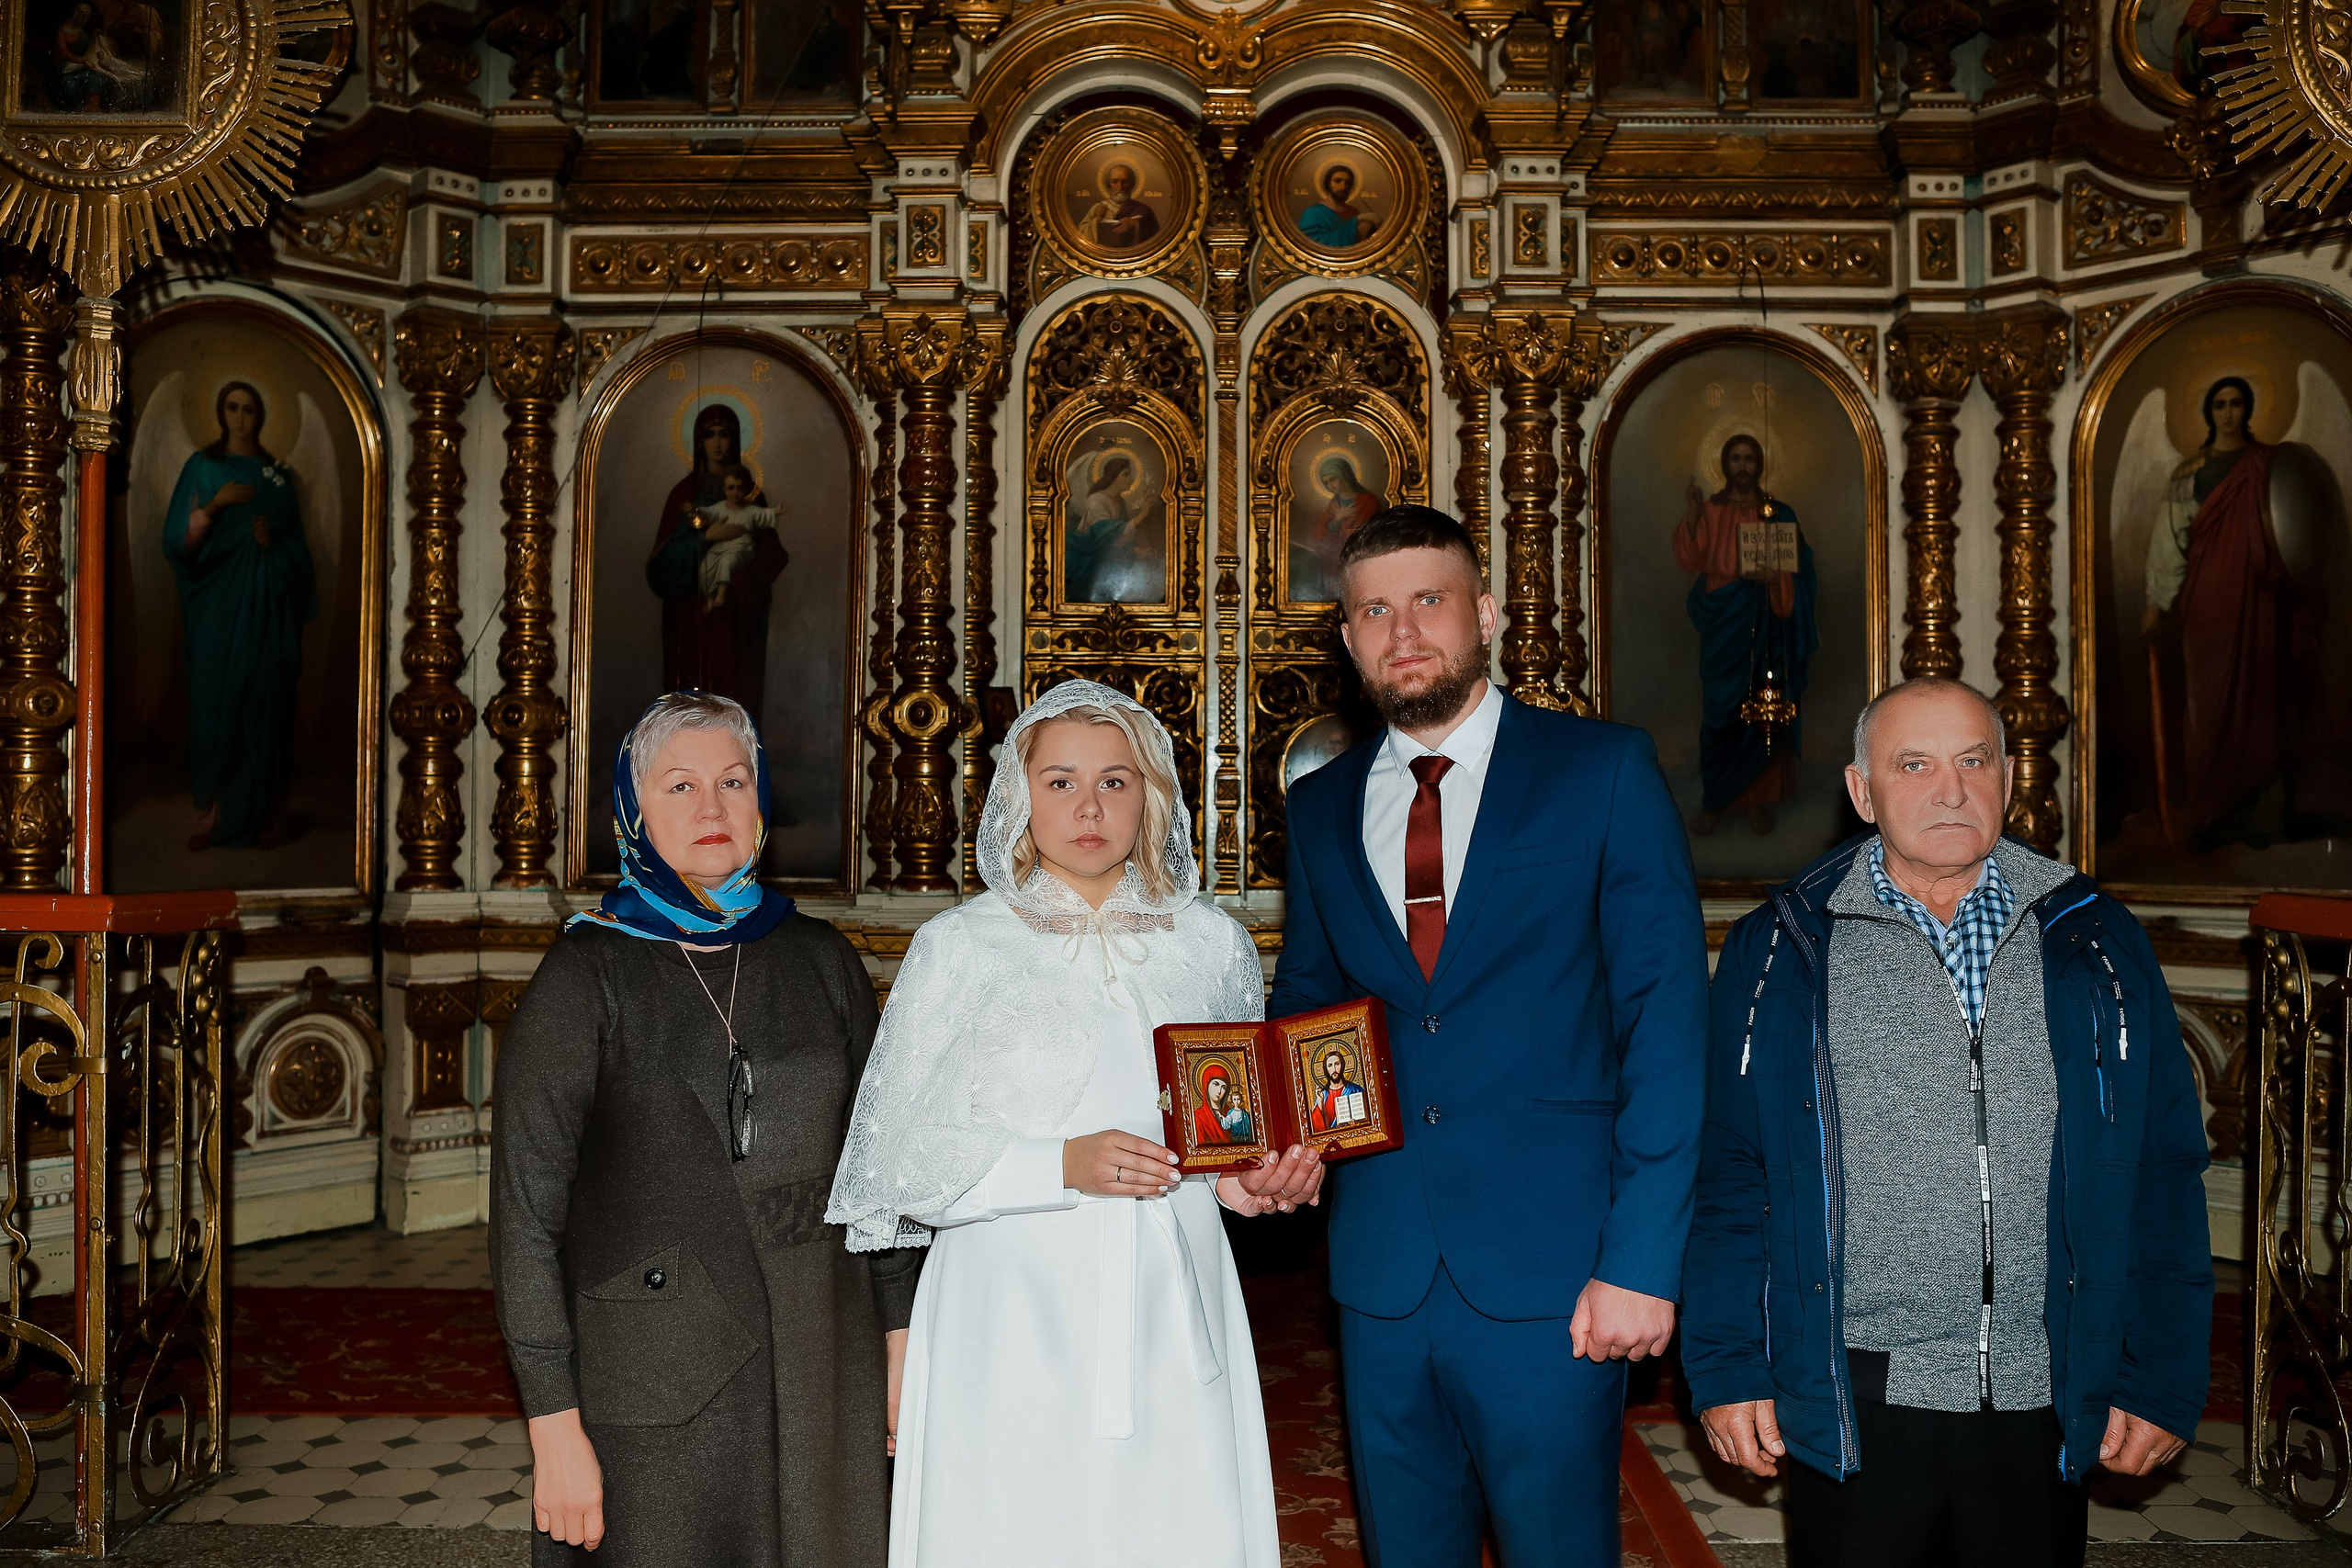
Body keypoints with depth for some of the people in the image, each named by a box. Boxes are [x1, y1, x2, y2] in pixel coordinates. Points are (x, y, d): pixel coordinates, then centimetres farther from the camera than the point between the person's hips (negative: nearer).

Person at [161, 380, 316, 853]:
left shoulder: (278, 474, 10)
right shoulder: (201, 467, 5)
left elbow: (297, 543, 12)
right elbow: (179, 541, -3)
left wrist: (274, 540, -9)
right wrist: (215, 504, -16)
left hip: (266, 605, 1)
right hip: (217, 605, -1)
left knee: (265, 702, -1)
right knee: (215, 701, -4)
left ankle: (263, 814, 4)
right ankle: (210, 814, 0)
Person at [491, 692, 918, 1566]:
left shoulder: (820, 959, 5)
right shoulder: (587, 976, -6)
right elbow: (525, 1211, -8)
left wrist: (901, 1345, 8)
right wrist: (554, 1425, -12)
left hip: (822, 1380, 3)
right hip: (652, 1390, -3)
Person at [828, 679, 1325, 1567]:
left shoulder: (1212, 942, 10)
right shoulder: (959, 946, 1)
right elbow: (901, 1152, -2)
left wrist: (1254, 1178, -3)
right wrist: (1063, 1166, -15)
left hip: (1172, 1329, 2)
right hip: (1014, 1333, -2)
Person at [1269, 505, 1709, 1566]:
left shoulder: (1605, 772, -2)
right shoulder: (1320, 808, 10)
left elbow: (1666, 1019, -6)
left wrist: (1642, 1257, -12)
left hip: (1550, 1277, -4)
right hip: (1381, 1271, 4)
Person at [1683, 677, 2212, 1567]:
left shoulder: (2096, 944, 5)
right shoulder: (1780, 951, 0)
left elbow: (2163, 1176, 5)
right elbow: (1726, 1176, -1)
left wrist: (2164, 1379, 1)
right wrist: (1728, 1367, -6)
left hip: (2043, 1399, 2)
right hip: (1852, 1404, -2)